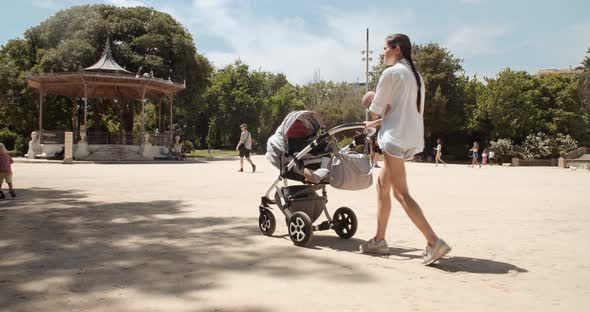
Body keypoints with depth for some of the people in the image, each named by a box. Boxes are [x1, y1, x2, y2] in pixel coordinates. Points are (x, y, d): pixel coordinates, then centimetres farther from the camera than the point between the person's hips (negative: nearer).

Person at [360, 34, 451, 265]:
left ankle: (434, 242, -12)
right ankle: (379, 240, 20)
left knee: (401, 193, -8)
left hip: (396, 137, -9)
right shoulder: (415, 75, 19)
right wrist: (376, 123, 25)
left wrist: (378, 116, 18)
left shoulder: (391, 73, -7)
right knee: (382, 183, 15)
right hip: (413, 138, 9)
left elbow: (375, 110, -5)